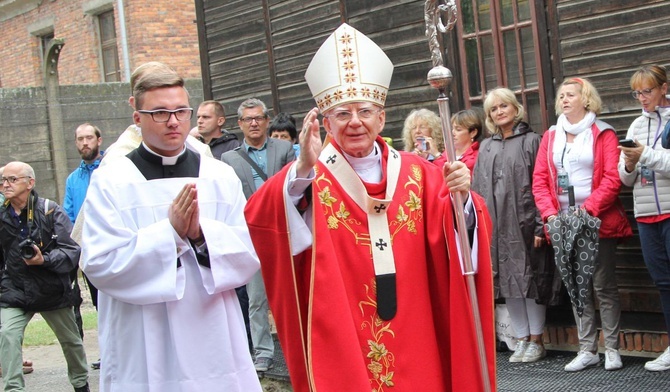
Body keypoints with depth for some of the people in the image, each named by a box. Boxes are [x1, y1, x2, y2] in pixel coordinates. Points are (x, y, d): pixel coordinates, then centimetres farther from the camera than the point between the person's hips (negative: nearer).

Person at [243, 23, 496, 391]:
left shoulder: (416, 173, 5)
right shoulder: (308, 176, -4)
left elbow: (450, 237, -3)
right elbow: (257, 219, -22)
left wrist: (461, 198, -23)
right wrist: (303, 170, -37)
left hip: (412, 340, 3)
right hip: (340, 341, -2)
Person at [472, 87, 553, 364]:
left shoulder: (531, 141, 0)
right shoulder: (486, 147, 14)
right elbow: (477, 189, 13)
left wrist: (540, 225, -13)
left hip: (524, 221, -5)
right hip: (495, 224, 5)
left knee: (530, 278, 0)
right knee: (507, 280, 6)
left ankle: (536, 341, 9)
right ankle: (521, 339, 14)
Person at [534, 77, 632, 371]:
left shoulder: (603, 134, 0)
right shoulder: (550, 137, 12)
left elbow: (612, 178, -10)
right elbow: (540, 180, 6)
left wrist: (588, 209, -18)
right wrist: (550, 213, -8)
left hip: (598, 223, -4)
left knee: (603, 286, -1)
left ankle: (612, 348, 7)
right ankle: (587, 350, 12)